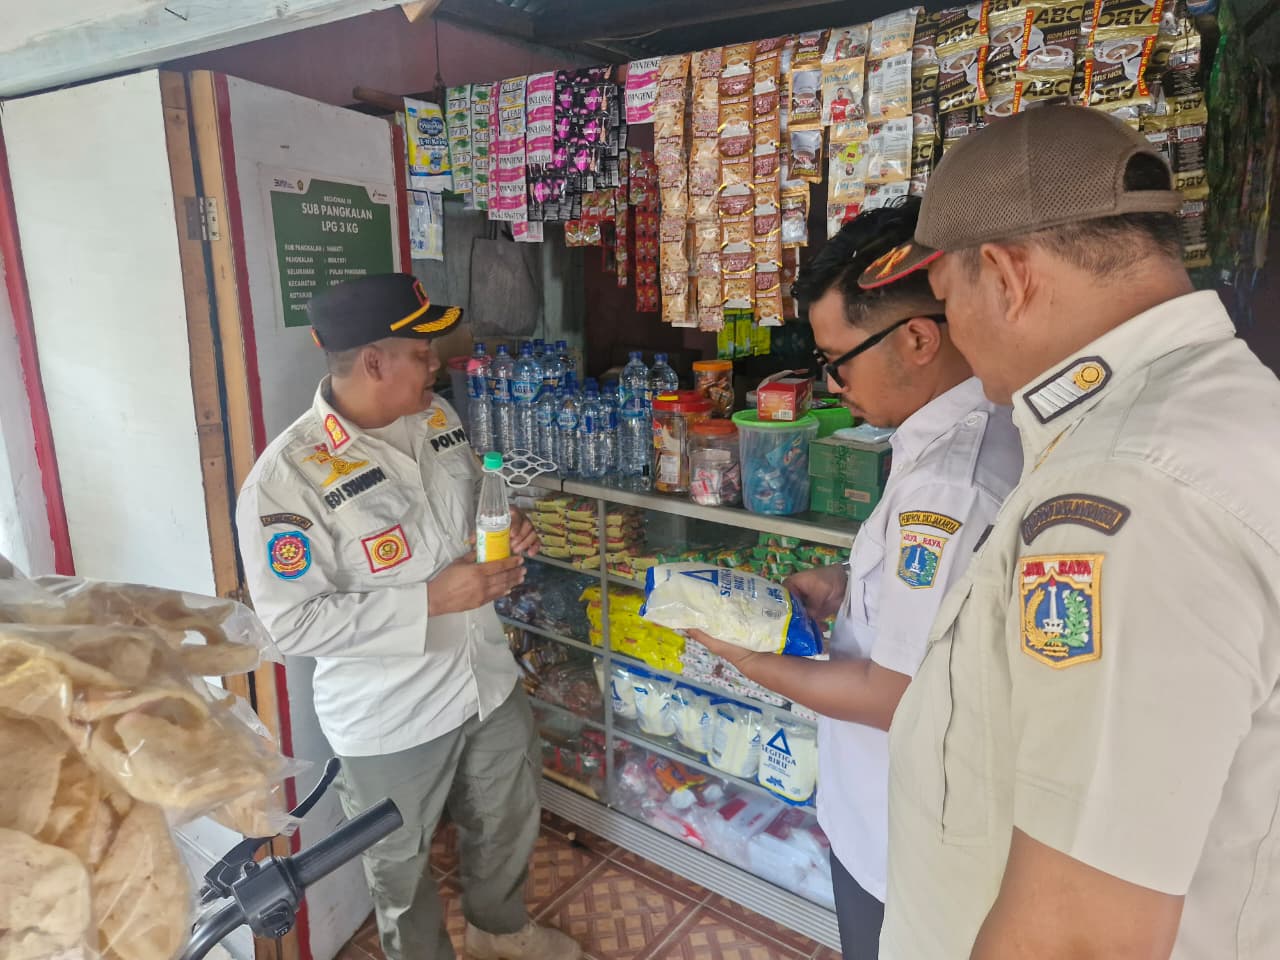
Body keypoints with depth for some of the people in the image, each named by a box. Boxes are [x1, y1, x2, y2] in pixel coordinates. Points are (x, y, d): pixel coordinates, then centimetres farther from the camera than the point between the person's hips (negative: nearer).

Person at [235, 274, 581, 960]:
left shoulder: (435, 416, -4)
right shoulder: (286, 477, -25)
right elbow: (293, 622, -23)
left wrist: (508, 527, -10)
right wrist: (431, 601, -28)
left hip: (488, 679, 6)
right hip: (391, 716, -6)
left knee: (507, 823, 27)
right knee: (403, 865, 20)